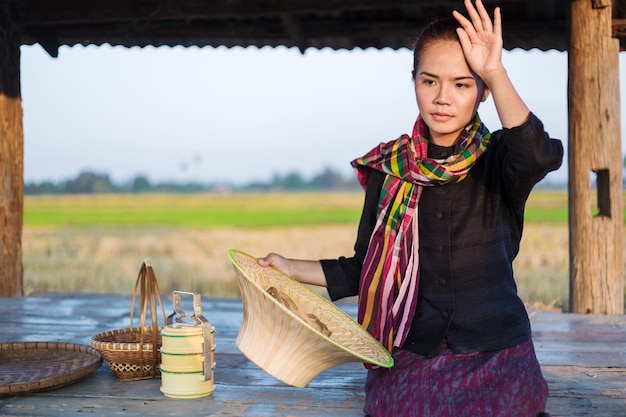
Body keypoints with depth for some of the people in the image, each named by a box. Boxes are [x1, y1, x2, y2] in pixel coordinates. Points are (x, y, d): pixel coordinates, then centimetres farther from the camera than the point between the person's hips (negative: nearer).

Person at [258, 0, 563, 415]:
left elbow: (542, 155, -30)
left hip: (496, 360, -1)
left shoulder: (498, 159, -4)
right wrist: (292, 268, 2)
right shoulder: (389, 168, 3)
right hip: (411, 360, 1)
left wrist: (496, 73, -33)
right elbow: (366, 269, 10)